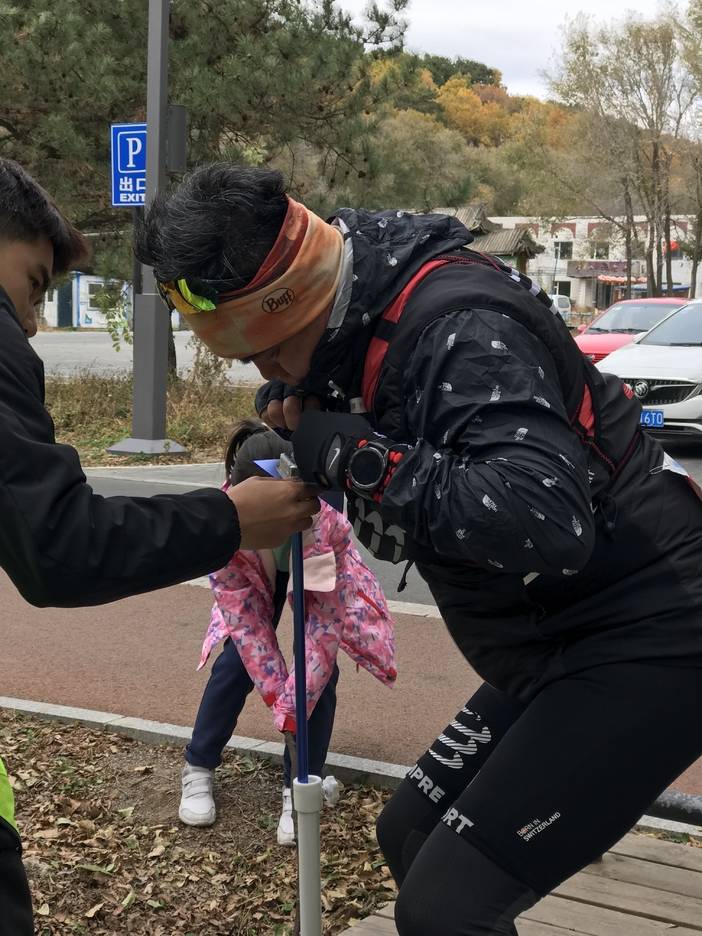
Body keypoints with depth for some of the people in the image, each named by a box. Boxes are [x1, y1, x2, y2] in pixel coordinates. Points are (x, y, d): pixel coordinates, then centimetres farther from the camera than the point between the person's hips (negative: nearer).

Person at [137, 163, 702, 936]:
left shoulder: (462, 326, -25)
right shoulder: (360, 313, 3)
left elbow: (544, 522, -37)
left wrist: (355, 454, -28)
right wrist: (287, 412, -2)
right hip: (564, 644, 10)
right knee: (411, 836, 18)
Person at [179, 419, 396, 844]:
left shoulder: (323, 515, -44)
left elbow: (324, 626, -35)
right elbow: (245, 618, -28)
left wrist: (294, 701, -35)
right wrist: (277, 694, -28)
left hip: (323, 572, -1)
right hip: (256, 575, 1)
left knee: (318, 670, -12)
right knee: (236, 662, -5)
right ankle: (198, 768, 14)